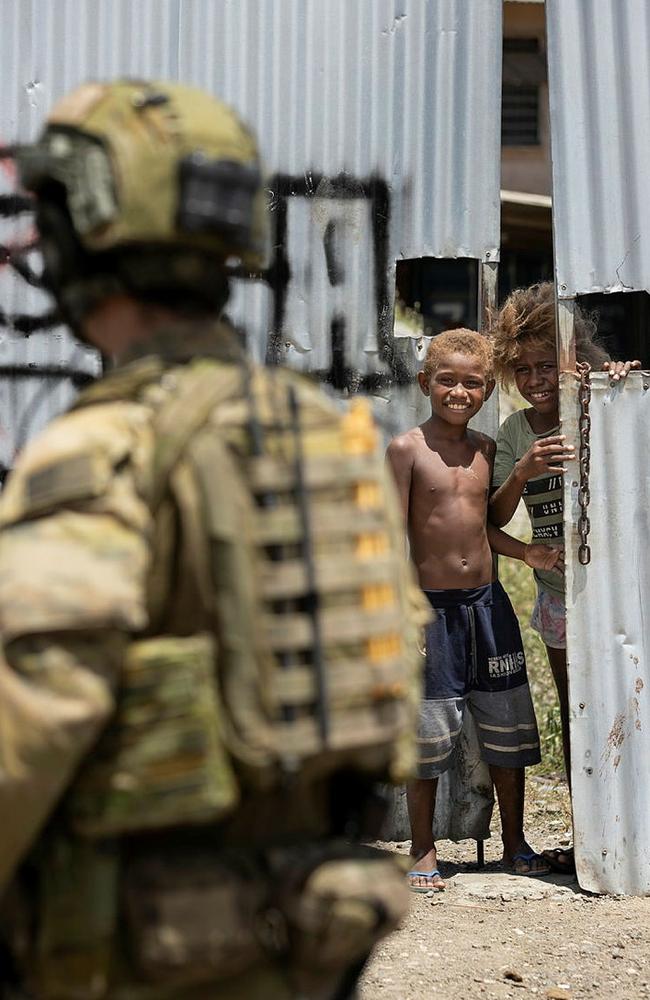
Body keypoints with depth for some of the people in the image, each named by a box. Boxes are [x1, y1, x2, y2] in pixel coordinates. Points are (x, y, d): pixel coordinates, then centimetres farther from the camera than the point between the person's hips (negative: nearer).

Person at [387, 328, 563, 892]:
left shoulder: (485, 449, 7)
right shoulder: (408, 449, -8)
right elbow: (397, 536, -10)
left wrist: (527, 553, 4)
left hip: (487, 602, 5)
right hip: (431, 605, -5)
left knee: (506, 725, 9)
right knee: (428, 729, 0)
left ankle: (515, 843, 22)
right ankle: (424, 852, 11)